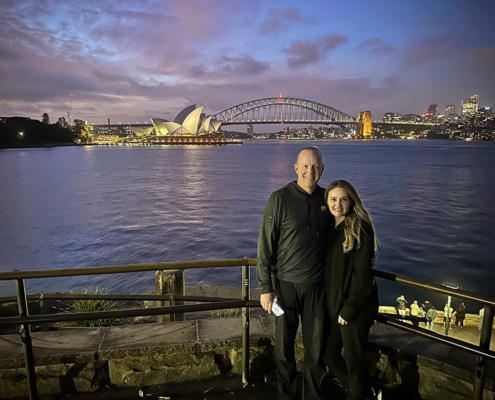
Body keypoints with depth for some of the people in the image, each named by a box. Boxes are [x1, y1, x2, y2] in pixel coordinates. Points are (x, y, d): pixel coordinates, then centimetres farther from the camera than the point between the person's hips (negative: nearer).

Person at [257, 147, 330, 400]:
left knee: (316, 347, 13)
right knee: (284, 346, 13)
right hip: (286, 284, -2)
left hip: (317, 285, 3)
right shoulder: (280, 199, -10)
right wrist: (266, 288, -10)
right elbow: (265, 247, -9)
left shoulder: (326, 198, 2)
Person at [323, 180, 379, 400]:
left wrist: (350, 308, -17)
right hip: (334, 305, 7)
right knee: (330, 357, 18)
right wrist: (331, 303, 3)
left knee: (354, 361, 8)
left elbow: (362, 272, -17)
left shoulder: (360, 228, -14)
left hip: (355, 308, -7)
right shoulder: (330, 228, 6)